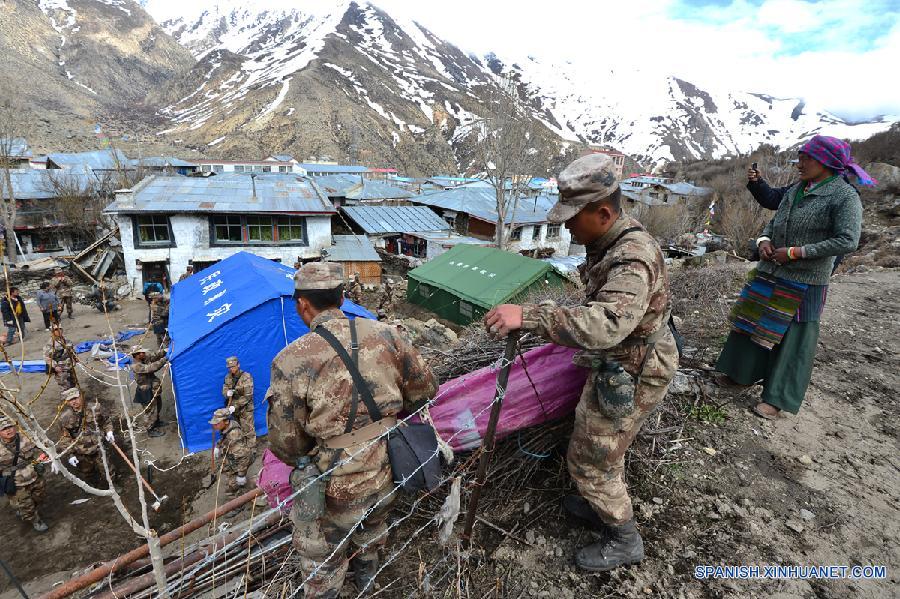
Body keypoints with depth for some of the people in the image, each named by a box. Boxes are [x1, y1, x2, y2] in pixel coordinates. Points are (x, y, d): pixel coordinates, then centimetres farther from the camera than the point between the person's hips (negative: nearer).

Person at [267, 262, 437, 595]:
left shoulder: (290, 361, -23)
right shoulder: (384, 334, -12)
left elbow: (285, 443, -13)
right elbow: (425, 391, -2)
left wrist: (301, 459, 10)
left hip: (337, 490, -5)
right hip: (387, 473, 6)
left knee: (321, 562, 25)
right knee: (372, 528, 36)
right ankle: (366, 580, 64)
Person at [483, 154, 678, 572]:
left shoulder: (632, 257, -31)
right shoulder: (608, 240, 1)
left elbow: (606, 325, -48)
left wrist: (528, 316, -54)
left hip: (631, 376, -9)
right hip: (614, 364, 9)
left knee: (589, 460, 4)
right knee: (598, 445, 24)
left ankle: (625, 541, 27)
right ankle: (604, 507, 47)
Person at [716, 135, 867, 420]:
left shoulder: (844, 196, -11)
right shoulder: (796, 190, 9)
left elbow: (847, 241, -17)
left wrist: (795, 253, -19)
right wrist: (764, 240, -3)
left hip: (804, 282, -7)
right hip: (770, 274, 7)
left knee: (794, 338, 1)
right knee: (752, 323, 13)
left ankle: (777, 398, 11)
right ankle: (741, 373, 30)